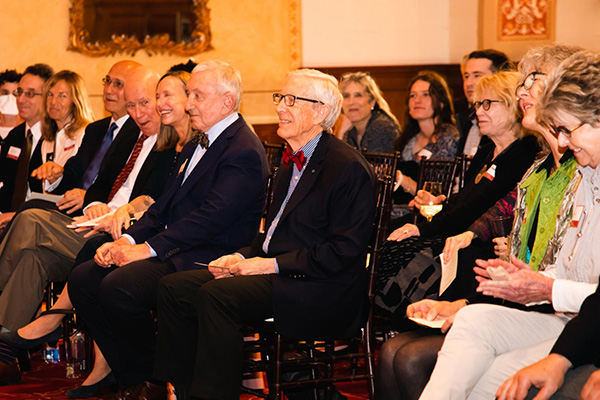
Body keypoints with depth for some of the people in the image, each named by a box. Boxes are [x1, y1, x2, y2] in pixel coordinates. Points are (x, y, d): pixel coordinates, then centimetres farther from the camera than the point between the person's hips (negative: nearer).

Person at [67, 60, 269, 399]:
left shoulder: (245, 152, -13)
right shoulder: (196, 145, 20)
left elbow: (211, 217, -21)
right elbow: (166, 204, 17)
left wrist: (148, 248, -21)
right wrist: (128, 240, -1)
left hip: (208, 258, -10)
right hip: (172, 250, 10)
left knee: (118, 286, -29)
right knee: (82, 278, -5)